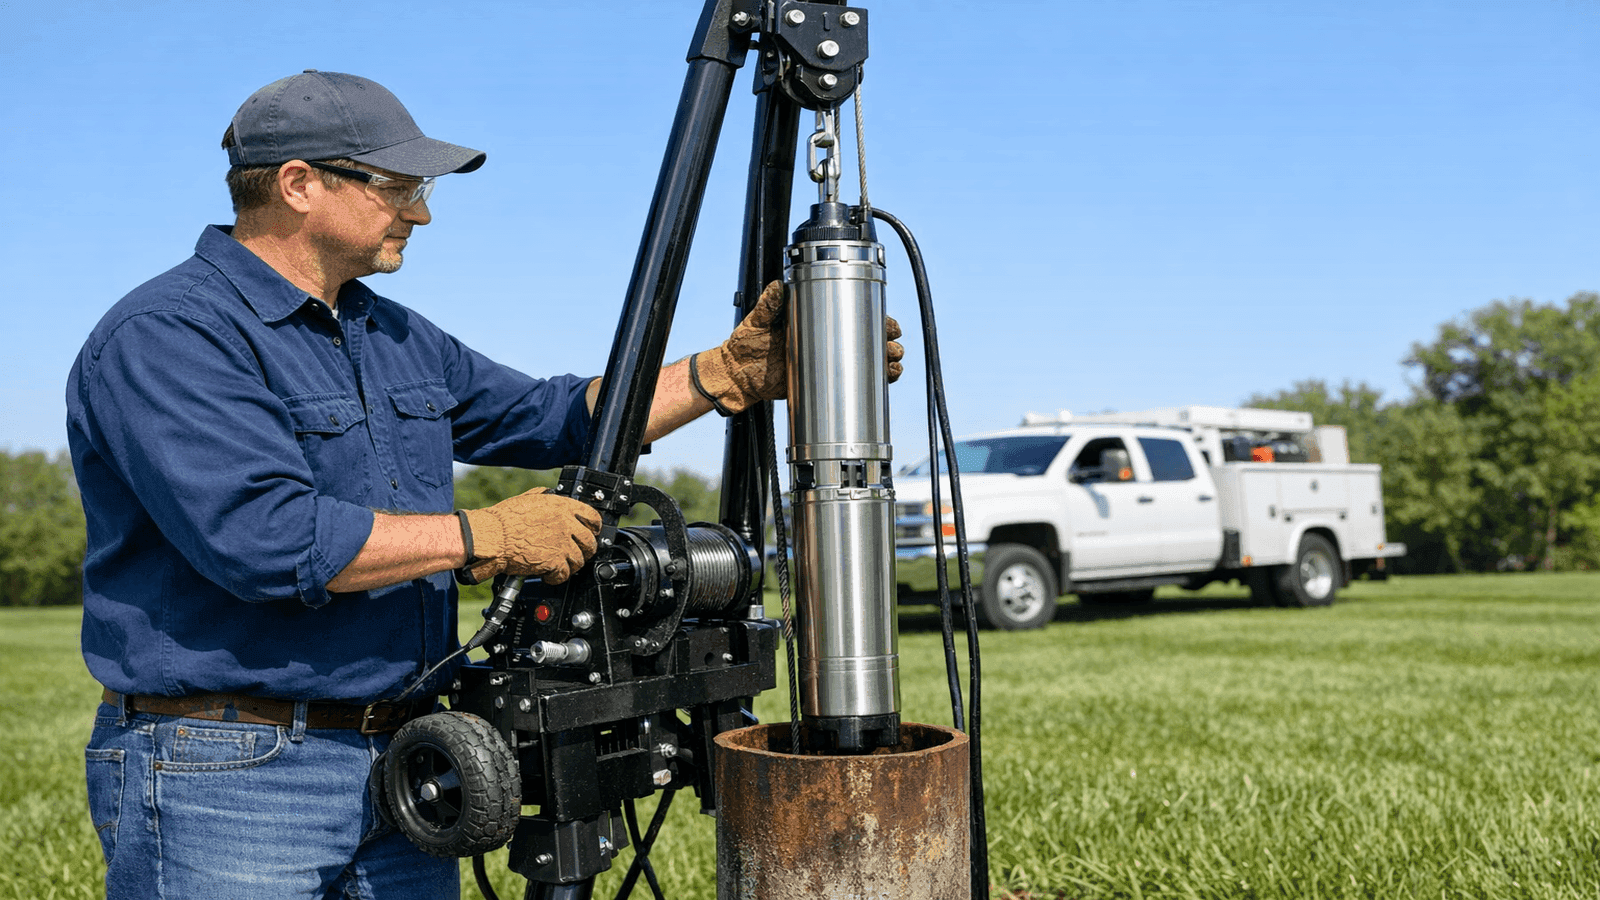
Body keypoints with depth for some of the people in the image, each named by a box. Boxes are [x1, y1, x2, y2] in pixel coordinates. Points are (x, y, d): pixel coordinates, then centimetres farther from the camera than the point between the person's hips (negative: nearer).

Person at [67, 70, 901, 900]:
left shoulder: (392, 334, 14)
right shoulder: (166, 337, -13)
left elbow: (552, 418, 16)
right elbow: (262, 535, -25)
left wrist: (734, 372, 7)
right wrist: (486, 537, -18)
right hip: (226, 780, -7)